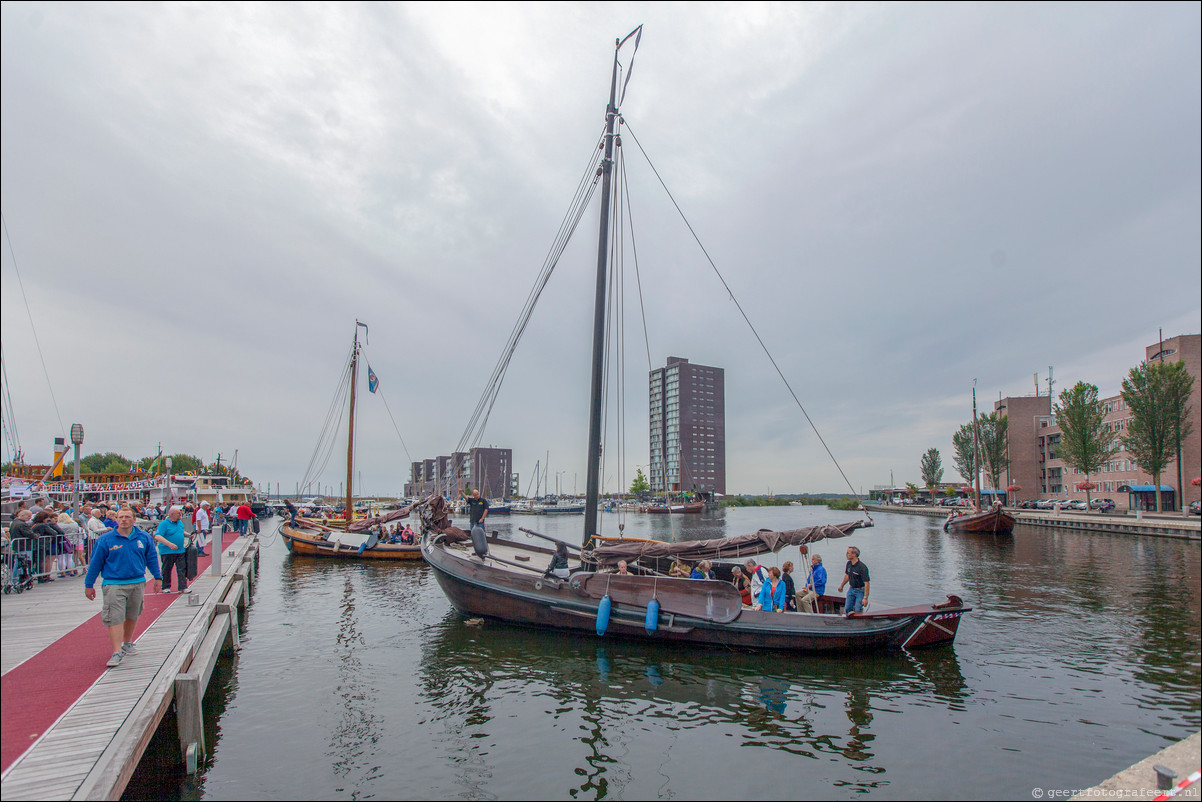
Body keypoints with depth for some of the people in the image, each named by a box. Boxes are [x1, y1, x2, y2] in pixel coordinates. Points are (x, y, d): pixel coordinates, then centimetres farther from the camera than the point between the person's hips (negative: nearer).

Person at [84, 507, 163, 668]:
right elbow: (95, 563, 4)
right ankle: (117, 652, -9)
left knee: (132, 616, 16)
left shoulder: (144, 538, 3)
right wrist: (89, 585, 6)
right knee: (115, 618, -10)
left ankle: (127, 643, 36)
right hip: (113, 585, -3)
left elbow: (152, 558, 12)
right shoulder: (105, 540, -3)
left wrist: (157, 577, 11)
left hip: (138, 583, 3)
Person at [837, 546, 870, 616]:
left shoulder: (862, 567, -26)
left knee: (857, 611, -11)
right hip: (851, 589, 7)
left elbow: (866, 583, -28)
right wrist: (841, 585, 28)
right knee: (847, 609, 6)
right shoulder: (849, 564, -2)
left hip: (860, 591, -7)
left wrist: (865, 598, -32)